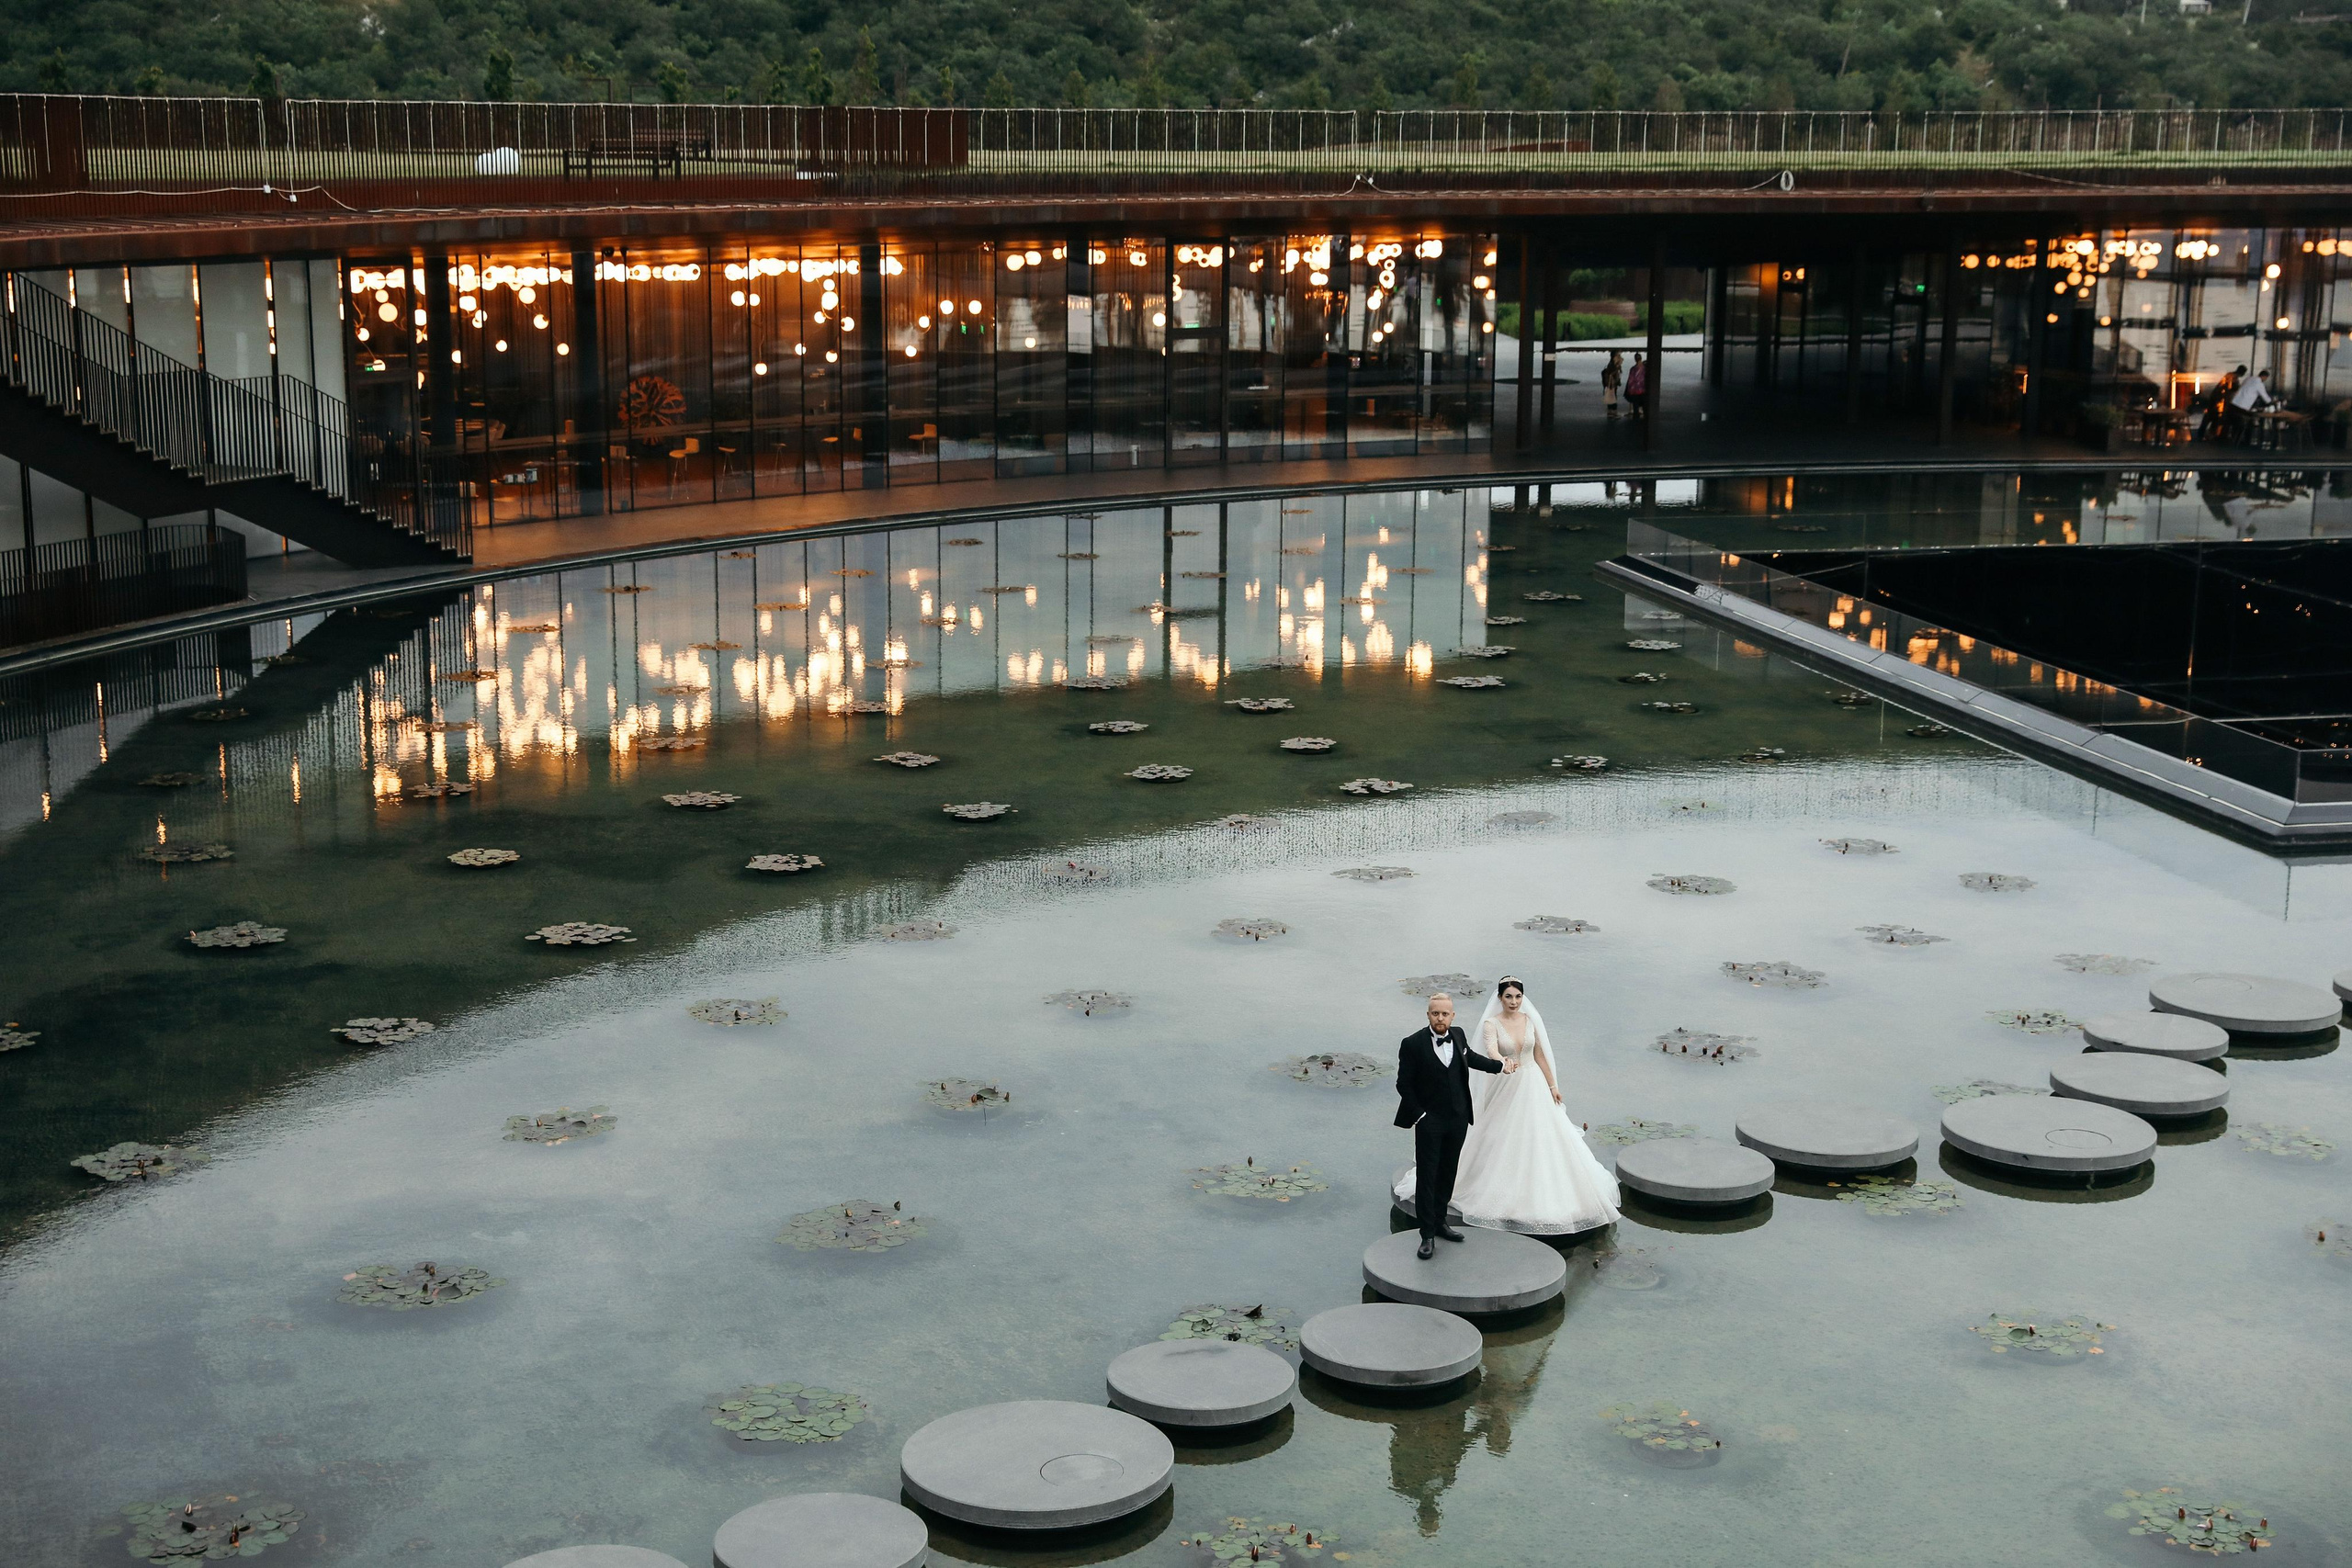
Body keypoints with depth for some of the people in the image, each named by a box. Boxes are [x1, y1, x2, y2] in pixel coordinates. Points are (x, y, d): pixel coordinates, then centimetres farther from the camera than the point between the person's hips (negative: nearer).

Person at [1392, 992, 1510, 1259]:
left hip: (1458, 1120, 5)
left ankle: (1439, 1222, 28)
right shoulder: (1413, 1044, -14)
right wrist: (1419, 1115, -11)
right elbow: (1404, 1084, -8)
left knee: (1448, 1174, 14)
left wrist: (1500, 1066, 35)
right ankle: (1428, 1235, 1)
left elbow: (1470, 1056, 25)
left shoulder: (1457, 1036, 3)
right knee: (1427, 1177, -4)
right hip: (1429, 1122, -5)